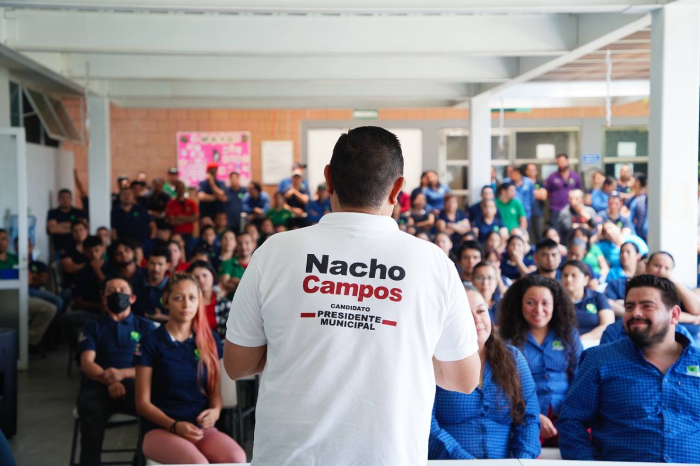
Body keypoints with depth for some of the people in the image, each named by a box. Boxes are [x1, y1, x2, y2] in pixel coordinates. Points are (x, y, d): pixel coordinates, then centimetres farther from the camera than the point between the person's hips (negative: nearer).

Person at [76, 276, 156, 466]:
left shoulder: (146, 327, 22)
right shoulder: (94, 327, 24)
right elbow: (87, 363, 8)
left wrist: (122, 374, -12)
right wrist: (110, 380, -14)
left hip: (134, 386, -1)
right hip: (98, 386, 1)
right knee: (92, 414, -38)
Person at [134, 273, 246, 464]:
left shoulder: (210, 340, 10)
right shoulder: (151, 342, -1)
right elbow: (142, 403, -1)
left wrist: (215, 411, -10)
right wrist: (175, 426, -16)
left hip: (202, 428, 3)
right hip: (161, 429, -3)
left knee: (236, 458, -30)